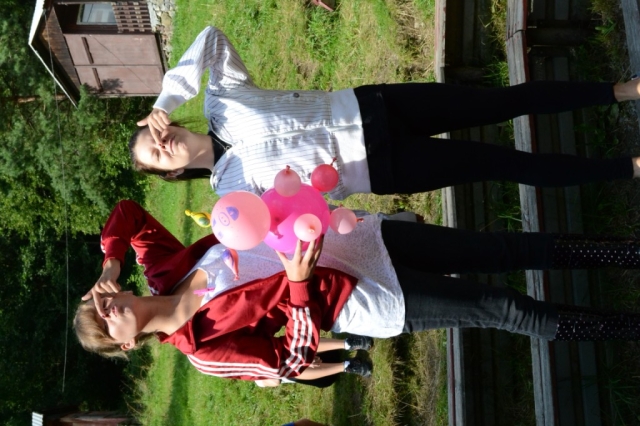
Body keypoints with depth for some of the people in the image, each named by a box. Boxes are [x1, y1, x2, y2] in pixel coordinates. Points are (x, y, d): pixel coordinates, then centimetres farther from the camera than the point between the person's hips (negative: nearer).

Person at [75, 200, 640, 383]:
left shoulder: (164, 271, 2)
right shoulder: (202, 349, -11)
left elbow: (128, 212, 9)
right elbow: (293, 361, -17)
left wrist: (109, 266, -5)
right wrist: (299, 283, -30)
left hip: (359, 237, 4)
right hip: (373, 302, -4)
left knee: (503, 251, 4)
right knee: (505, 310, -4)